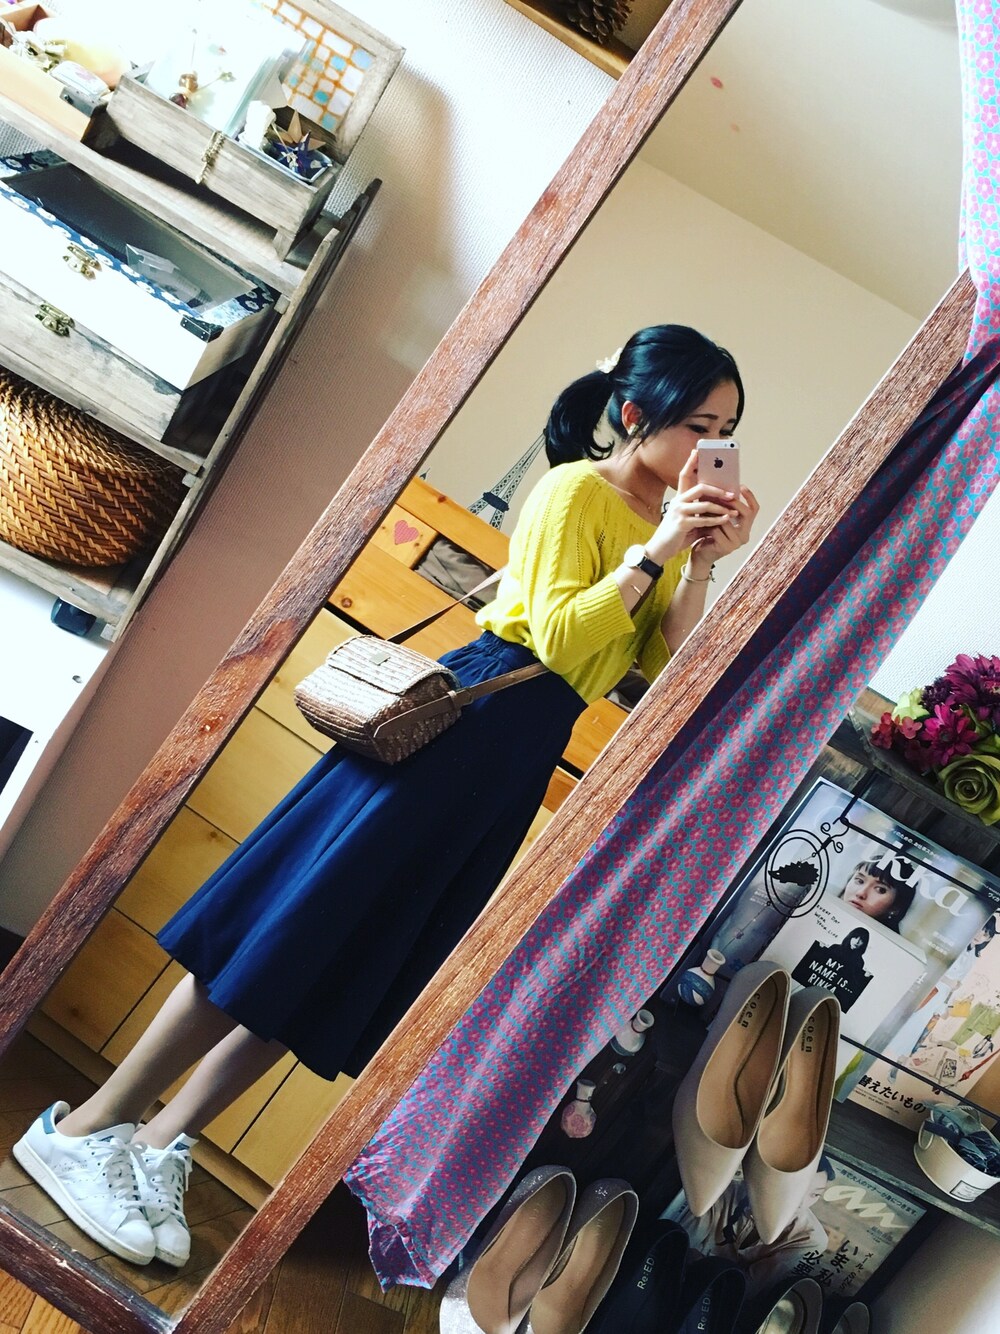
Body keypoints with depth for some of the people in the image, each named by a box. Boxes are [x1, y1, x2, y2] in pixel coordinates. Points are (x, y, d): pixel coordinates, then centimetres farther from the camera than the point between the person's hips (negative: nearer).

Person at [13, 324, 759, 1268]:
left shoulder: (666, 527, 14)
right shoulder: (577, 488, -7)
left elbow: (669, 676, 5)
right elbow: (559, 638, -17)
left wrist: (701, 566, -4)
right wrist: (655, 552, -14)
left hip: (521, 760, 8)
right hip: (462, 716, -7)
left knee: (354, 955, 8)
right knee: (292, 917, -4)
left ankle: (160, 1144, 20)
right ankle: (88, 1125, 11)